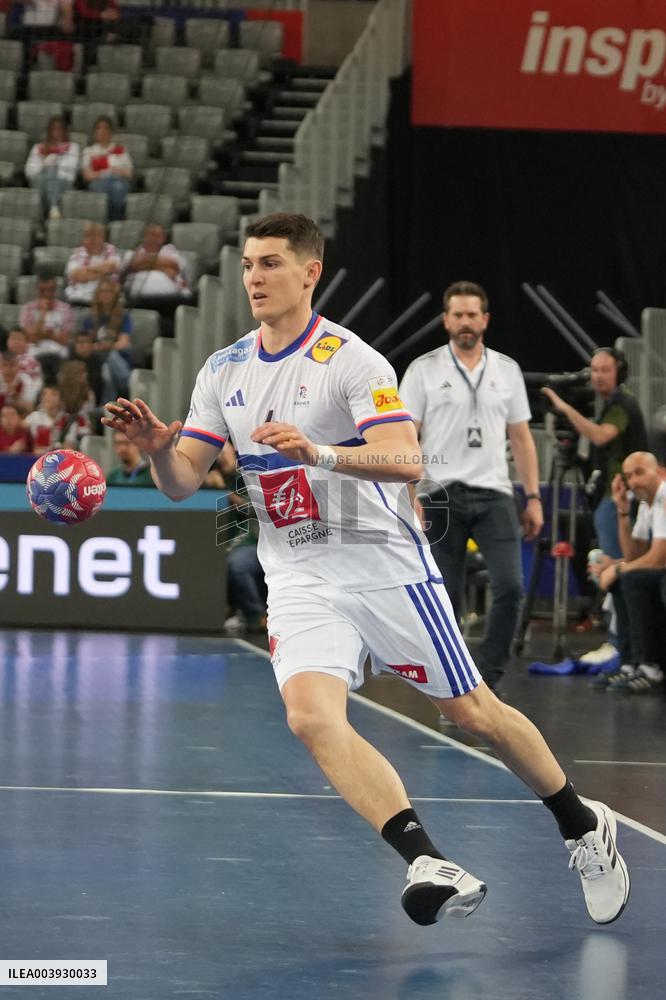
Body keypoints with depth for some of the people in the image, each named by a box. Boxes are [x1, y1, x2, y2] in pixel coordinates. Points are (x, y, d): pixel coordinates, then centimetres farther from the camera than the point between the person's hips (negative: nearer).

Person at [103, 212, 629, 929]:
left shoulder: (350, 359, -11)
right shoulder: (223, 372, 7)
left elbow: (407, 460, -23)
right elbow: (182, 482, 7)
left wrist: (317, 451, -38)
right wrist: (157, 448, -15)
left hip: (383, 565, -4)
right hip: (298, 580, 4)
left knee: (471, 712, 3)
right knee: (311, 716, -22)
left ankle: (583, 827, 26)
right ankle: (426, 864, -26)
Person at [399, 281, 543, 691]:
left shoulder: (507, 370, 10)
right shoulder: (424, 370, 1)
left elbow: (522, 438, 13)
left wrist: (534, 497, 7)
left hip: (495, 495, 2)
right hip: (442, 496, -2)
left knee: (510, 587, -12)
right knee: (446, 596, 1)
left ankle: (489, 679, -1)